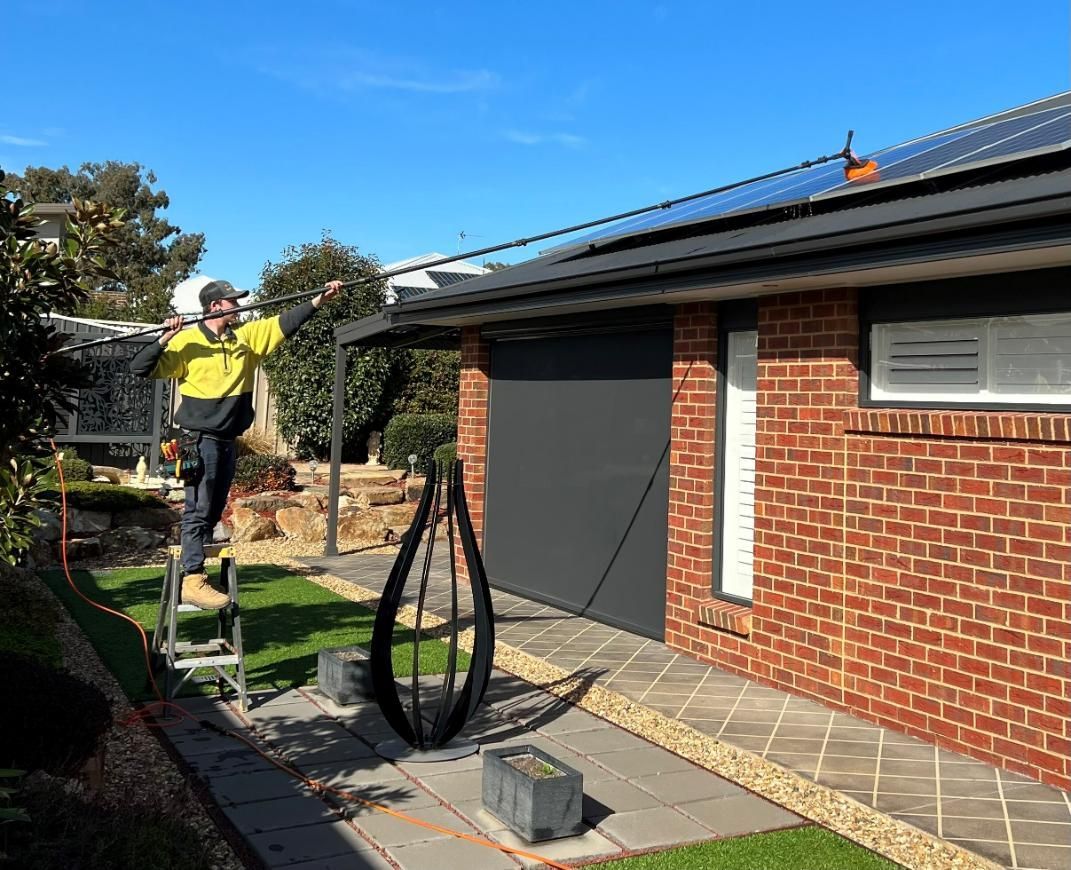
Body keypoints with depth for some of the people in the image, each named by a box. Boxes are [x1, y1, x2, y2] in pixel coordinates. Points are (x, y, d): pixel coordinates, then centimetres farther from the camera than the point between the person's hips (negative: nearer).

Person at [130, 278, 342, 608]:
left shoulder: (247, 336, 8)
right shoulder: (187, 341, -8)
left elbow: (285, 322, 6)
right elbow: (141, 368, -10)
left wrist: (319, 299, -2)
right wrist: (165, 339, -25)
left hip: (227, 441, 7)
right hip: (200, 440, -7)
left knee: (213, 513, 12)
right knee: (198, 511, -9)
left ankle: (197, 574, 21)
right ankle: (192, 582, -8)